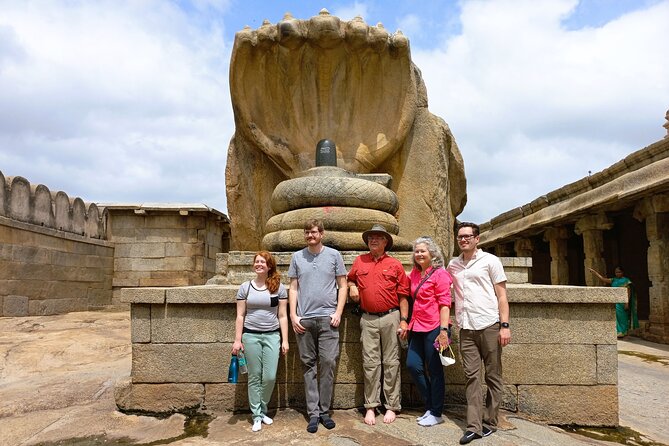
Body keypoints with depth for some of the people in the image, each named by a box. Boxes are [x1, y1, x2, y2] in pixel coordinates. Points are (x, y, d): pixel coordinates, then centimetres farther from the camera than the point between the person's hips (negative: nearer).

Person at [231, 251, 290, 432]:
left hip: (272, 336, 0)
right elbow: (240, 316, 4)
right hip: (251, 336, 0)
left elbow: (282, 316, 3)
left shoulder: (278, 288, 2)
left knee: (270, 377, -1)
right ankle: (257, 415, 18)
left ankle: (262, 410, 23)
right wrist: (237, 340, -1)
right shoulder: (245, 287, 3)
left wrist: (285, 340, -1)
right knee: (254, 377, 5)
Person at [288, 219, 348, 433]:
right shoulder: (297, 257, 9)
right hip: (304, 319, 1)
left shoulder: (333, 255, 5)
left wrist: (338, 312, -4)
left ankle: (324, 411, 12)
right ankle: (313, 413, 13)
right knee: (309, 365, 6)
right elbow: (293, 288, 10)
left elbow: (342, 285, 5)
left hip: (327, 318, -1)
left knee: (328, 363, -2)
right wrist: (293, 315, 0)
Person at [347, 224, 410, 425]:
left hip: (390, 317, -1)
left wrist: (403, 320, -3)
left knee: (391, 363, 4)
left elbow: (403, 295, 2)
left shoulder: (395, 264, 3)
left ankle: (392, 406, 14)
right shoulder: (359, 261, 9)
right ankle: (371, 406, 12)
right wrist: (352, 287, 4)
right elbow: (350, 279, 27)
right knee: (370, 363, 4)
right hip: (368, 319, 2)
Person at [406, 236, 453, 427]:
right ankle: (430, 406, 24)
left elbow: (444, 304, -12)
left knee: (434, 370, 3)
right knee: (413, 365, 6)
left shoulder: (439, 274, -7)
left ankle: (436, 413, 18)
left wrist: (444, 329, -19)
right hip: (418, 328, 7)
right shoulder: (414, 274, 13)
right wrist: (408, 323, 16)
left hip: (434, 327, -7)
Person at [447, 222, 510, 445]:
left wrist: (505, 325, -8)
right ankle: (474, 426, 4)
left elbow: (501, 295, -1)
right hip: (466, 329, 3)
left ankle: (489, 422, 15)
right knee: (471, 376, 2)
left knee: (493, 375, 5)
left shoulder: (490, 261, 2)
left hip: (489, 326, -3)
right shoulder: (453, 265, 13)